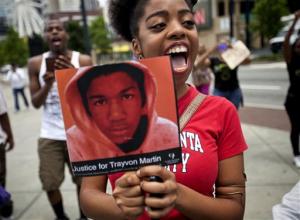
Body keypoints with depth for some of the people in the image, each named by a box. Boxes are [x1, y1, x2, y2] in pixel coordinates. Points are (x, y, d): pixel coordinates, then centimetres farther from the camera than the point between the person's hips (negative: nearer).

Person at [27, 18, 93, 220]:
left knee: (83, 181, 7)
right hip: (50, 136, 2)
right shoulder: (36, 63, 1)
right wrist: (47, 85, -18)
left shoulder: (83, 61, -5)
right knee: (50, 184, 6)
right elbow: (36, 103, 2)